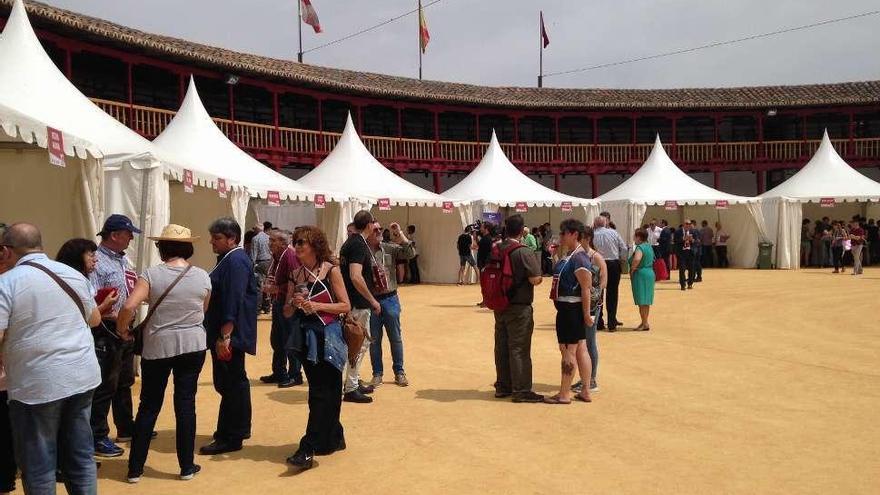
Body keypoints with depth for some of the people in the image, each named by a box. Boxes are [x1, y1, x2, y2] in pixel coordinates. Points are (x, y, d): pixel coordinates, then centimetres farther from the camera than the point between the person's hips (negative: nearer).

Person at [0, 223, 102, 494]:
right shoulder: (74, 274, 8)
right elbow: (95, 319, 19)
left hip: (37, 385, -5)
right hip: (83, 376, 5)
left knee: (38, 464, 8)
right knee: (81, 455, 14)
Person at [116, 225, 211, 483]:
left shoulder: (152, 274, -10)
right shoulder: (203, 276, -2)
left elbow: (129, 307, -20)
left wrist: (122, 329, -2)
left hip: (157, 347, -1)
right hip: (193, 345, 1)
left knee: (149, 407, 10)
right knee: (186, 404, 8)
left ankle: (135, 469, 18)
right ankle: (187, 467, 16)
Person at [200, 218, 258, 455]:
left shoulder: (235, 262, -18)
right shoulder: (229, 259, 15)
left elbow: (233, 303, -24)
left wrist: (224, 336, -26)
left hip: (229, 335, -11)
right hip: (223, 334, 11)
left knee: (230, 384, -2)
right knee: (233, 383, 18)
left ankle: (230, 438, 6)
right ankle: (239, 429, 29)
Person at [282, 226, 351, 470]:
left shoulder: (331, 270, -6)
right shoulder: (296, 274, 9)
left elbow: (345, 306, -7)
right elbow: (286, 312, 13)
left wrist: (317, 306, -17)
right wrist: (294, 303, -9)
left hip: (327, 337, -6)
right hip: (305, 337, 6)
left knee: (321, 394, -5)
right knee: (321, 391, 14)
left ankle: (308, 449, -5)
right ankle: (333, 438, 28)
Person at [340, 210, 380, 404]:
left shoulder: (349, 242, 12)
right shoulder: (359, 244, -18)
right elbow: (356, 277, -27)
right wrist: (373, 300, -19)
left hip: (351, 301, 10)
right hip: (359, 304, -10)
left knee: (362, 342, 19)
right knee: (359, 344, -2)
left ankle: (355, 382, 27)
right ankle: (351, 389, 4)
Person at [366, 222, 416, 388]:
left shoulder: (390, 248, 1)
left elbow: (410, 254, -9)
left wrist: (400, 235, -16)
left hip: (390, 299, 2)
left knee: (395, 338, 10)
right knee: (374, 339, 9)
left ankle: (399, 372, 23)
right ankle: (377, 373, 22)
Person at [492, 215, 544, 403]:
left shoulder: (495, 251, 4)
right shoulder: (524, 253, -17)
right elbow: (535, 279, -20)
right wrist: (540, 276, 1)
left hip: (499, 307, 7)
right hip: (519, 308, -7)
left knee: (502, 347, 13)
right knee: (519, 349, -1)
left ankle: (502, 386, 23)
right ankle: (521, 390, 4)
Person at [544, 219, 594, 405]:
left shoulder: (579, 258, -18)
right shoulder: (570, 256, 13)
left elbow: (586, 288, -21)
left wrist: (586, 313, -21)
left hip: (571, 309, -10)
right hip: (568, 308, 10)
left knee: (568, 351, -2)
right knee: (580, 349, 12)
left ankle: (564, 394, 6)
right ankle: (585, 392, 19)